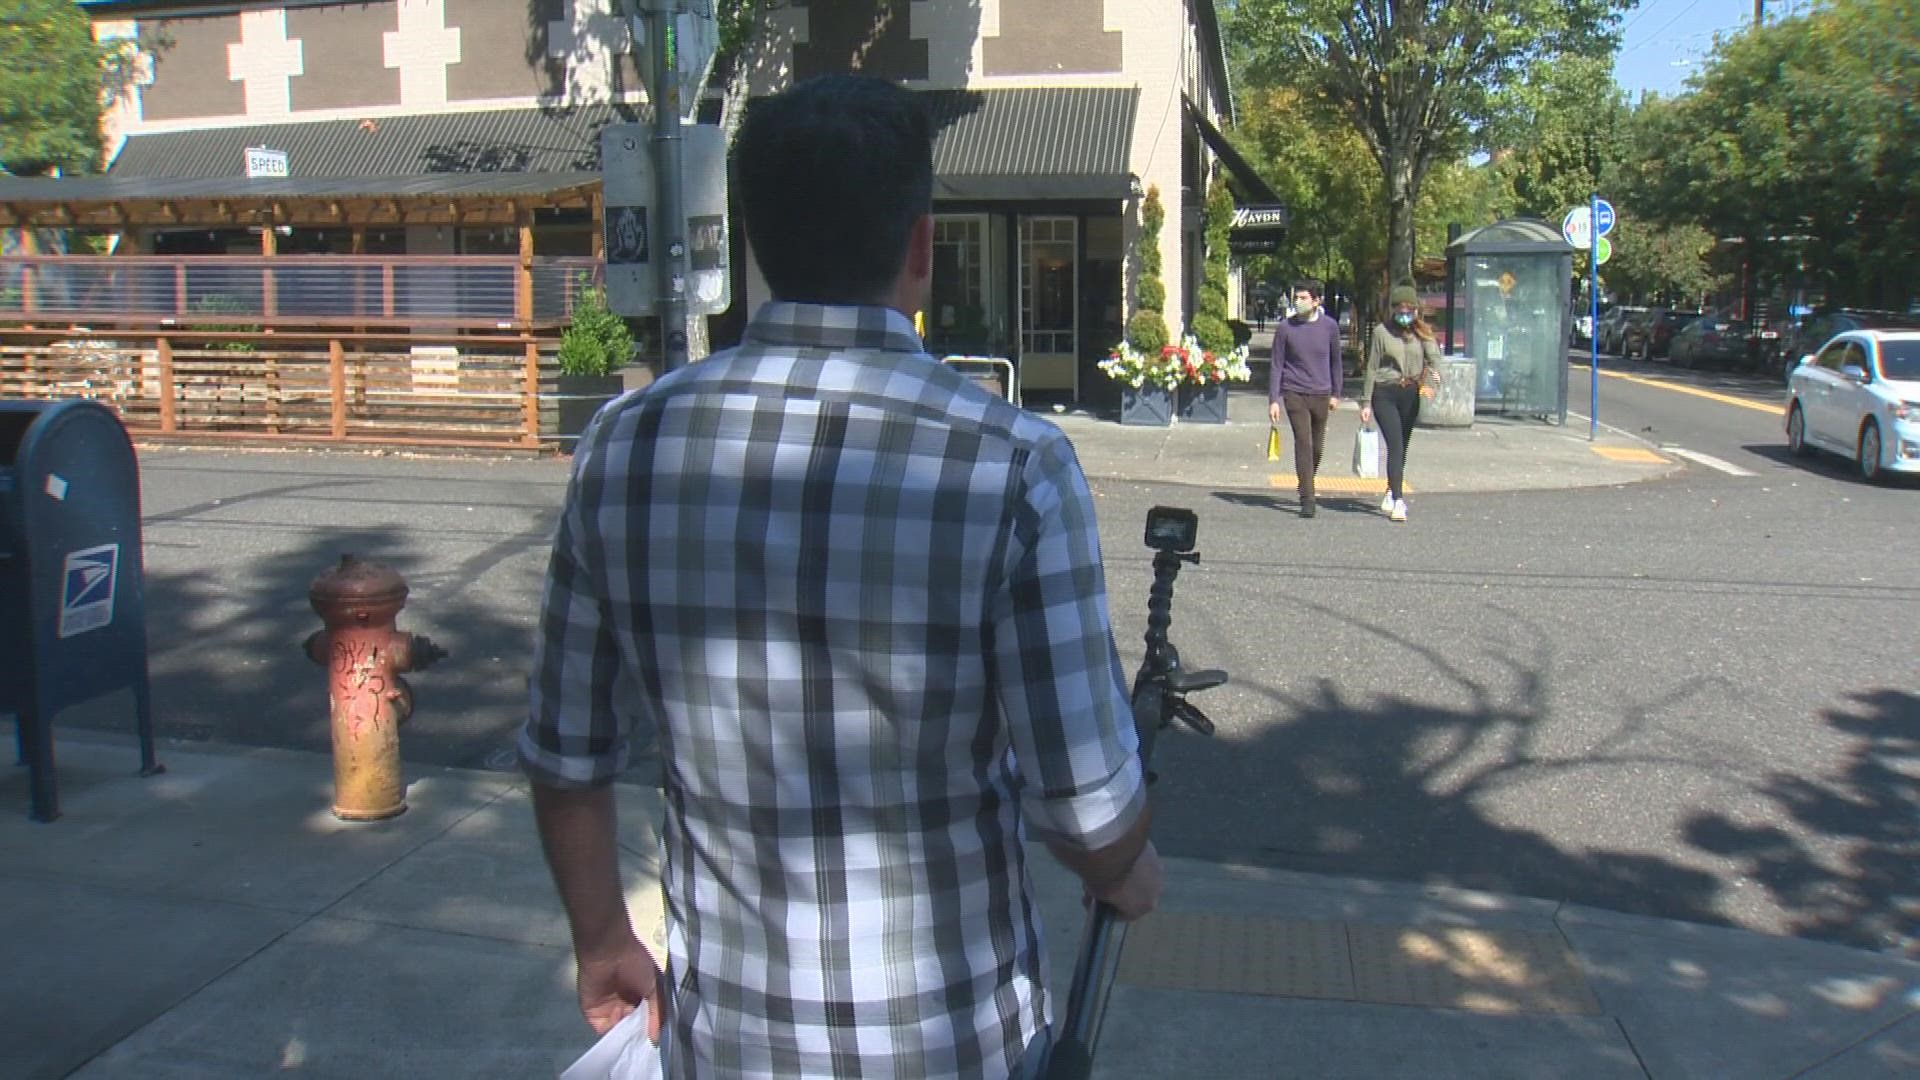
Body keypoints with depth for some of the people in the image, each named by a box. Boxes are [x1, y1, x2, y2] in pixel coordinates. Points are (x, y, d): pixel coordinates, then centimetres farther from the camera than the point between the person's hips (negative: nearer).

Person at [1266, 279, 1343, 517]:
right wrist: (1273, 400, -5)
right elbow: (1277, 365, 0)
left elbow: (1335, 361, 14)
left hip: (1321, 395, 2)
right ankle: (1307, 500, -9)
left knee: (1317, 448, 11)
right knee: (1303, 444, -11)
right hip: (1294, 394, -2)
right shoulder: (1285, 327, -3)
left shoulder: (1330, 326, 1)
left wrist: (1336, 394, 17)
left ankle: (1307, 485, 37)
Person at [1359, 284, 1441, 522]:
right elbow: (1372, 367, 1)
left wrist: (1431, 381, -30)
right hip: (1384, 393, -3)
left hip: (1410, 395, 3)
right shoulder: (1382, 331, -1)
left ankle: (1392, 494, 30)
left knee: (1402, 447, 13)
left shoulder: (1422, 332, 5)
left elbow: (1434, 356, -8)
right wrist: (1366, 402, -1)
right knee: (1395, 445, -13)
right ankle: (1398, 501, -14)